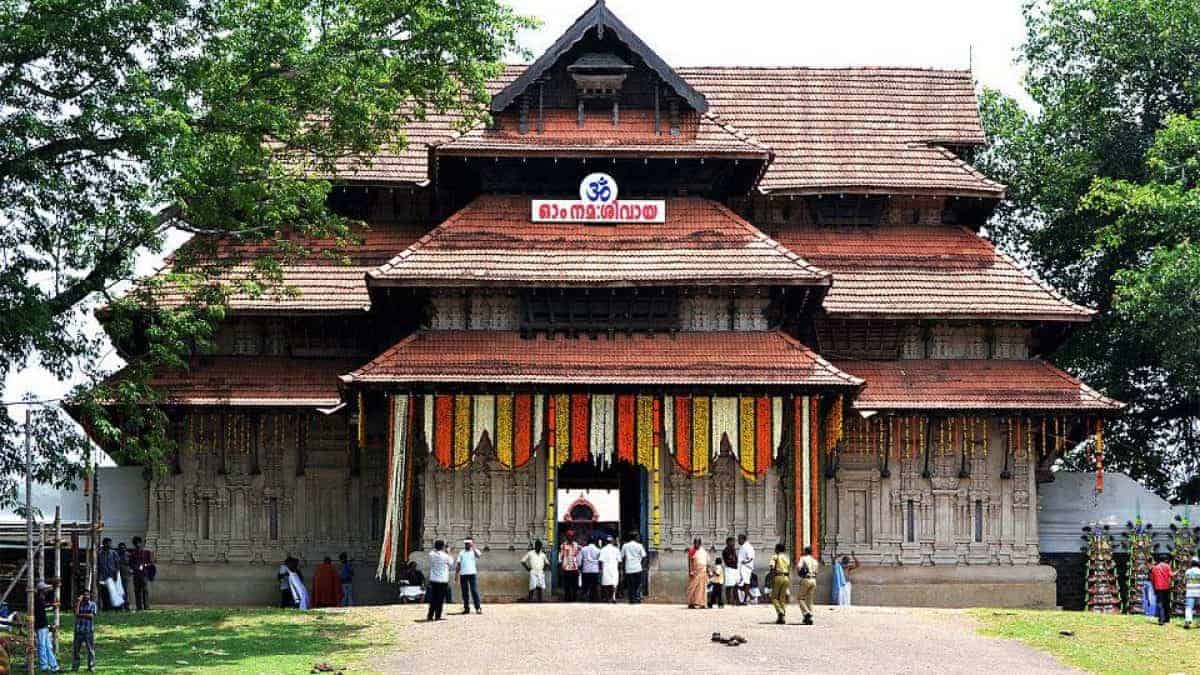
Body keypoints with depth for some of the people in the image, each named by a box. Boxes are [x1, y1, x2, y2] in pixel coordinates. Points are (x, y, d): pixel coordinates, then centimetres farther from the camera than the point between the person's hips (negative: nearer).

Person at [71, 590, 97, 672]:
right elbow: (76, 613, -8)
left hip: (89, 630, -2)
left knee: (90, 649, -1)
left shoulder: (93, 605, 4)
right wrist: (79, 601, -5)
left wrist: (81, 615, -7)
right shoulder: (79, 604, 11)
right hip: (79, 630, 2)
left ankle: (91, 667, 5)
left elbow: (91, 615, -7)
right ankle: (75, 666, 12)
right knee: (75, 648, 4)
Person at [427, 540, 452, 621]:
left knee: (433, 598, 11)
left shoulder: (431, 554, -2)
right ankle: (437, 616, 2)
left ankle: (430, 615, 7)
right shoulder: (445, 556, -11)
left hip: (433, 580, 4)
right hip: (443, 580, -4)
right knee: (440, 599, 3)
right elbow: (451, 562, 5)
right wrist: (448, 553, 14)